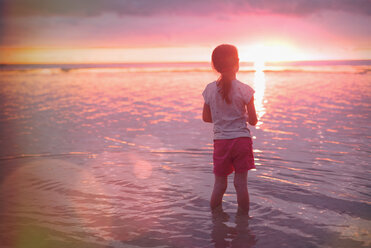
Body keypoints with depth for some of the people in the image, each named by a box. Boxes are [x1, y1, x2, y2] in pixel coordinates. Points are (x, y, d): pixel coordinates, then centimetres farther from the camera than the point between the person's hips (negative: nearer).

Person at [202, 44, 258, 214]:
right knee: (241, 183, 7)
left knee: (219, 184, 12)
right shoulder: (244, 90, -11)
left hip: (220, 142, 2)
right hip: (241, 140, -2)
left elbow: (206, 118, 7)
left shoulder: (210, 89, -3)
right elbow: (253, 121, -7)